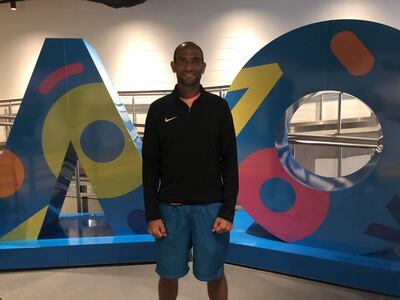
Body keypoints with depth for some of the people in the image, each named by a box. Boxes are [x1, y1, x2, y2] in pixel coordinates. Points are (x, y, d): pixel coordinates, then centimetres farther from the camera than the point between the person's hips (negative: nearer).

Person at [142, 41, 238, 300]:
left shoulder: (219, 107, 0)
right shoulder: (159, 109, 1)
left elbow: (230, 162, -1)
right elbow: (150, 166, 1)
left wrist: (228, 211, -7)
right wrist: (152, 214, -4)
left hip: (211, 206, 0)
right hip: (170, 207, 1)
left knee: (214, 274, 12)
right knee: (169, 273, 13)